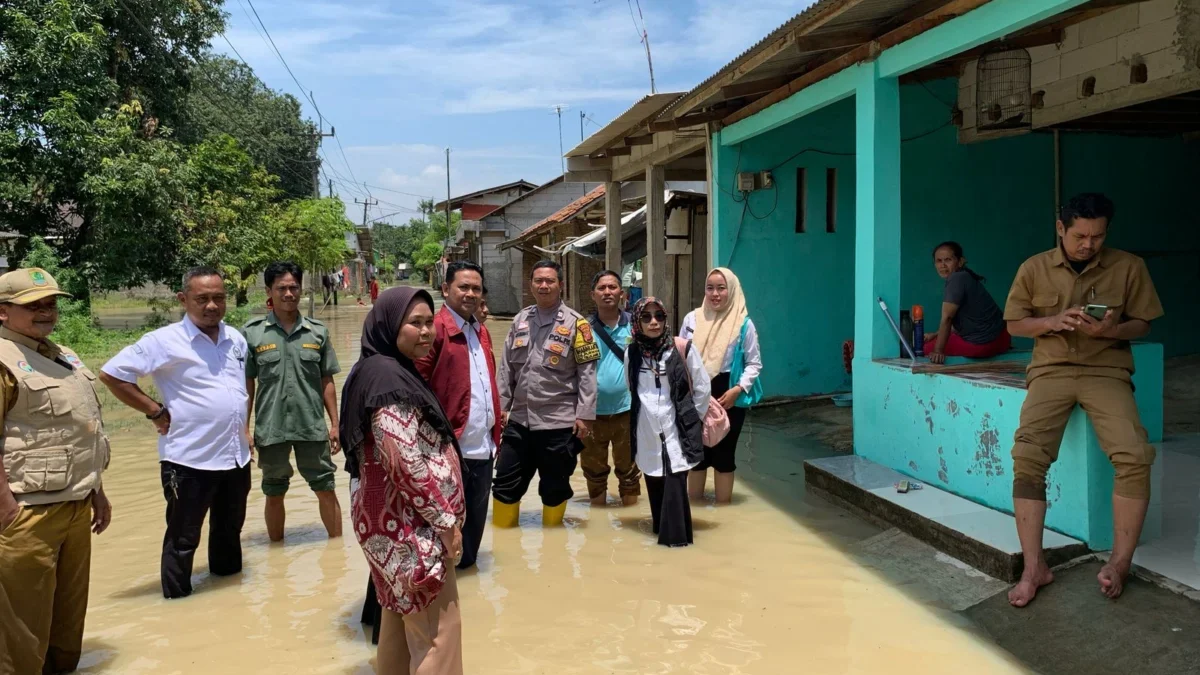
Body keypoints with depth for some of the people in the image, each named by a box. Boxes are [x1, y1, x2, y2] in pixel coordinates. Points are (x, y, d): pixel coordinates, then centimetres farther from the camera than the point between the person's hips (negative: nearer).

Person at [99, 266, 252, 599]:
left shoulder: (237, 339, 7)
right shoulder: (165, 341, -12)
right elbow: (111, 374, -13)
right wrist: (156, 412, -12)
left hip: (236, 456, 6)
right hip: (189, 459, -6)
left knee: (230, 529, 21)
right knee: (183, 539, 5)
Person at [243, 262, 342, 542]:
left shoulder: (317, 331, 2)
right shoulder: (252, 332, -2)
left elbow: (326, 381, 6)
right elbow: (246, 384, 1)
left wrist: (334, 424, 4)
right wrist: (244, 429, -2)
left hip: (313, 427, 1)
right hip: (270, 428, 0)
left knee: (326, 489, 6)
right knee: (274, 494, 14)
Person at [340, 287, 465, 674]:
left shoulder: (386, 370, 10)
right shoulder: (390, 379, -20)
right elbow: (406, 463, -26)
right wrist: (446, 520, -17)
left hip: (397, 519, 10)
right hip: (410, 523, -10)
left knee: (402, 615, 20)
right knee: (437, 628, -3)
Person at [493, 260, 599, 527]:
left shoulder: (575, 323, -6)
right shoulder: (520, 320, 8)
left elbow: (587, 373, -8)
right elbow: (507, 368, 12)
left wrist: (584, 415, -12)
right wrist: (501, 406, 8)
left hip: (559, 422, -4)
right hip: (519, 420, 4)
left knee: (555, 487, 11)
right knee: (505, 482, 10)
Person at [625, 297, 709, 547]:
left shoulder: (682, 349, -9)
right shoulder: (631, 353, 1)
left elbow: (702, 387, -1)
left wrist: (692, 420, 2)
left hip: (676, 429, -3)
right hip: (647, 432, 3)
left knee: (674, 483, -10)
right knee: (654, 483, 9)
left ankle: (676, 535, -2)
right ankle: (662, 528, 23)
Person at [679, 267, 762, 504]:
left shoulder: (744, 324, -5)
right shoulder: (692, 319, 2)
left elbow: (754, 363, -3)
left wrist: (737, 390, -15)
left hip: (728, 397, -2)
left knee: (723, 453, 7)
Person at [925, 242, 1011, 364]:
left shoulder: (957, 279, -17)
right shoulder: (965, 277, 12)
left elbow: (946, 318, -22)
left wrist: (938, 351, -23)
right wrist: (936, 335, 12)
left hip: (982, 343, -9)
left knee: (927, 348, 1)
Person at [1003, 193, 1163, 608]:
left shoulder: (1129, 267, 4)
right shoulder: (1034, 268, 5)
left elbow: (1142, 324, 9)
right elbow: (1015, 324, 9)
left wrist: (1111, 330, -14)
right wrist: (1054, 321, -11)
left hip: (1106, 371, 0)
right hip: (1051, 370, 0)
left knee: (1135, 456, -25)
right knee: (1027, 457, -23)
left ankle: (1120, 562, -9)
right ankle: (1034, 567, -16)